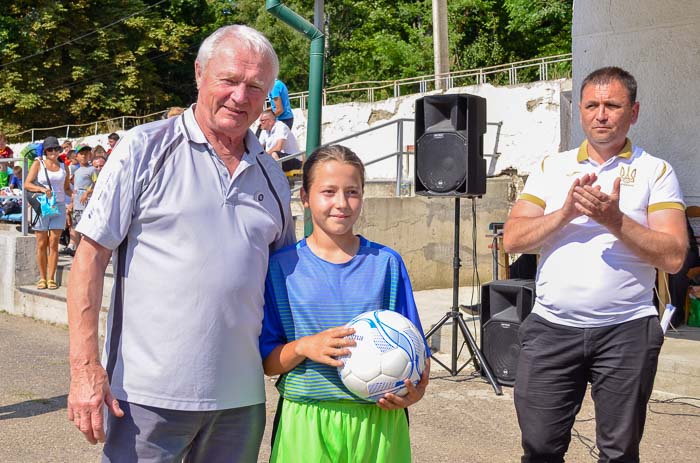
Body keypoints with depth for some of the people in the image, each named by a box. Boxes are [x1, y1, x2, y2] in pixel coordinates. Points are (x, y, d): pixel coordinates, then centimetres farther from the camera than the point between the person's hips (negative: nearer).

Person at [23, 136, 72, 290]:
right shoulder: (38, 164, 3)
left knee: (54, 243, -1)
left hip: (59, 207, 2)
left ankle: (51, 278, 2)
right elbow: (27, 184, -5)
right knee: (41, 244, 2)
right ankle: (42, 278, 10)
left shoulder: (63, 166, 12)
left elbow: (67, 188, 17)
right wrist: (41, 189, -21)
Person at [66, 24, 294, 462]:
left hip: (242, 395, 5)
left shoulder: (272, 175, 10)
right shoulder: (146, 148, -4)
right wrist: (85, 368, -13)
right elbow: (90, 256, -7)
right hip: (149, 394, -4)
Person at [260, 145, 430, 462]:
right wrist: (303, 347, -18)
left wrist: (418, 387, -14)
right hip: (307, 423, -1)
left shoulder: (387, 263, 3)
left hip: (379, 422, 1)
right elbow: (265, 361, 0)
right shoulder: (283, 266, 0)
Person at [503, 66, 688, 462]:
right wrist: (566, 213, -14)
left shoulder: (656, 172, 2)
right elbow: (513, 239, 0)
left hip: (626, 330, -1)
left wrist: (615, 220, -19)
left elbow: (673, 256, -8)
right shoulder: (552, 168, 10)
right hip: (552, 328, 2)